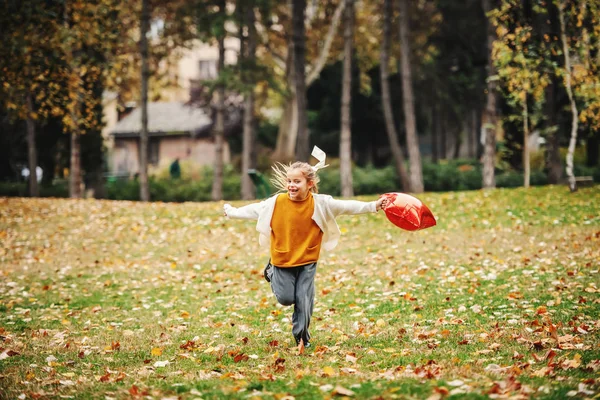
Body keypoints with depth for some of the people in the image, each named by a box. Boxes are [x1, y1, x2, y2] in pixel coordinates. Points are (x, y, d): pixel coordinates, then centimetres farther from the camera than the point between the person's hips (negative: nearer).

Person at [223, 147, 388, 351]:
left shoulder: (321, 203, -11)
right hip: (282, 260, 0)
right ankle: (272, 273, 36)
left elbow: (347, 206, -10)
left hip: (307, 262, 0)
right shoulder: (277, 202, -9)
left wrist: (373, 206, -17)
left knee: (304, 301, -2)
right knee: (285, 299, 4)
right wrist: (231, 212, 17)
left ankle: (301, 337, 15)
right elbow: (254, 210, 7)